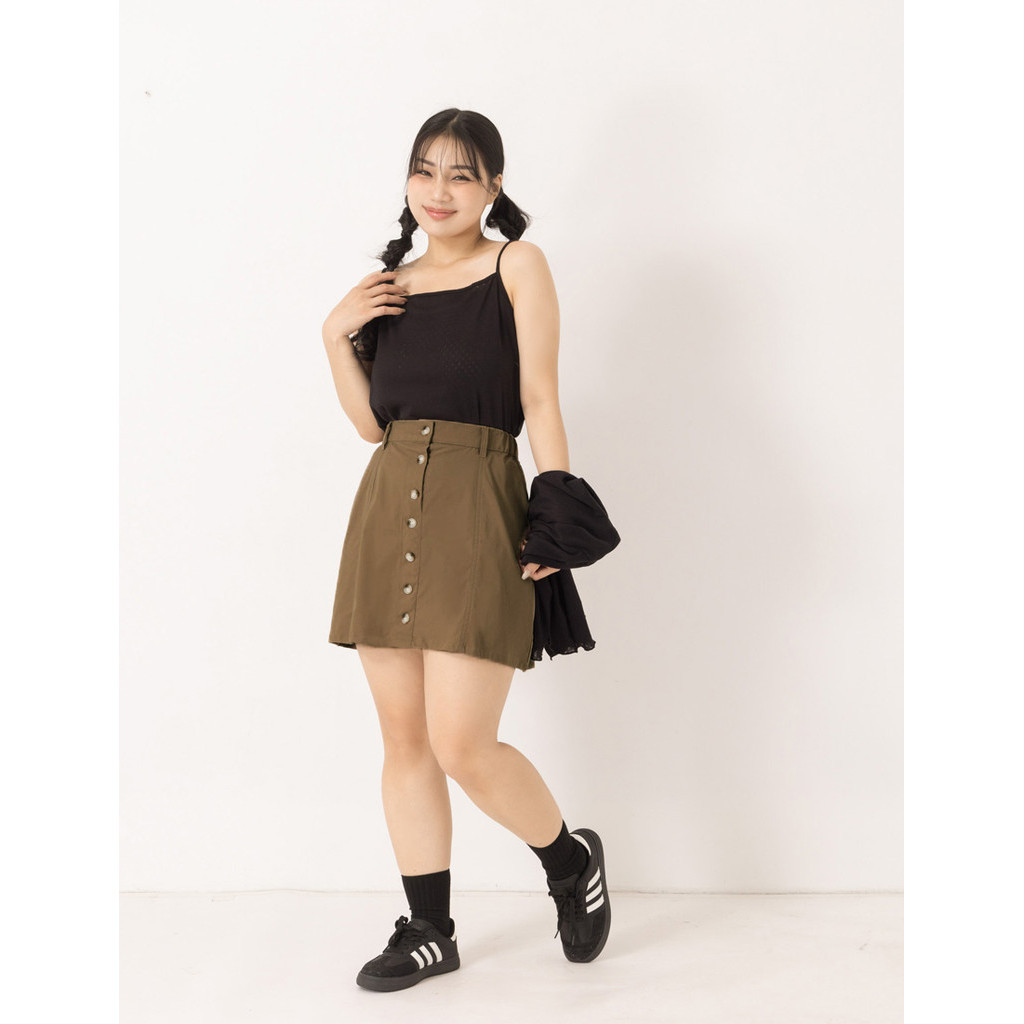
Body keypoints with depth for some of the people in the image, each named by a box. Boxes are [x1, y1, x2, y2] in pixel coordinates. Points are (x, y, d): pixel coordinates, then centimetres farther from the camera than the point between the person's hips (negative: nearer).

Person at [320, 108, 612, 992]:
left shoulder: (517, 267, 3)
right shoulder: (387, 286, 15)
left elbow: (540, 402, -4)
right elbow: (371, 422, 16)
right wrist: (335, 335, 4)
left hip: (478, 513, -5)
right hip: (388, 514, 5)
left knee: (462, 746, -10)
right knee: (404, 739, 8)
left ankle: (571, 860, 19)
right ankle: (430, 932, 22)